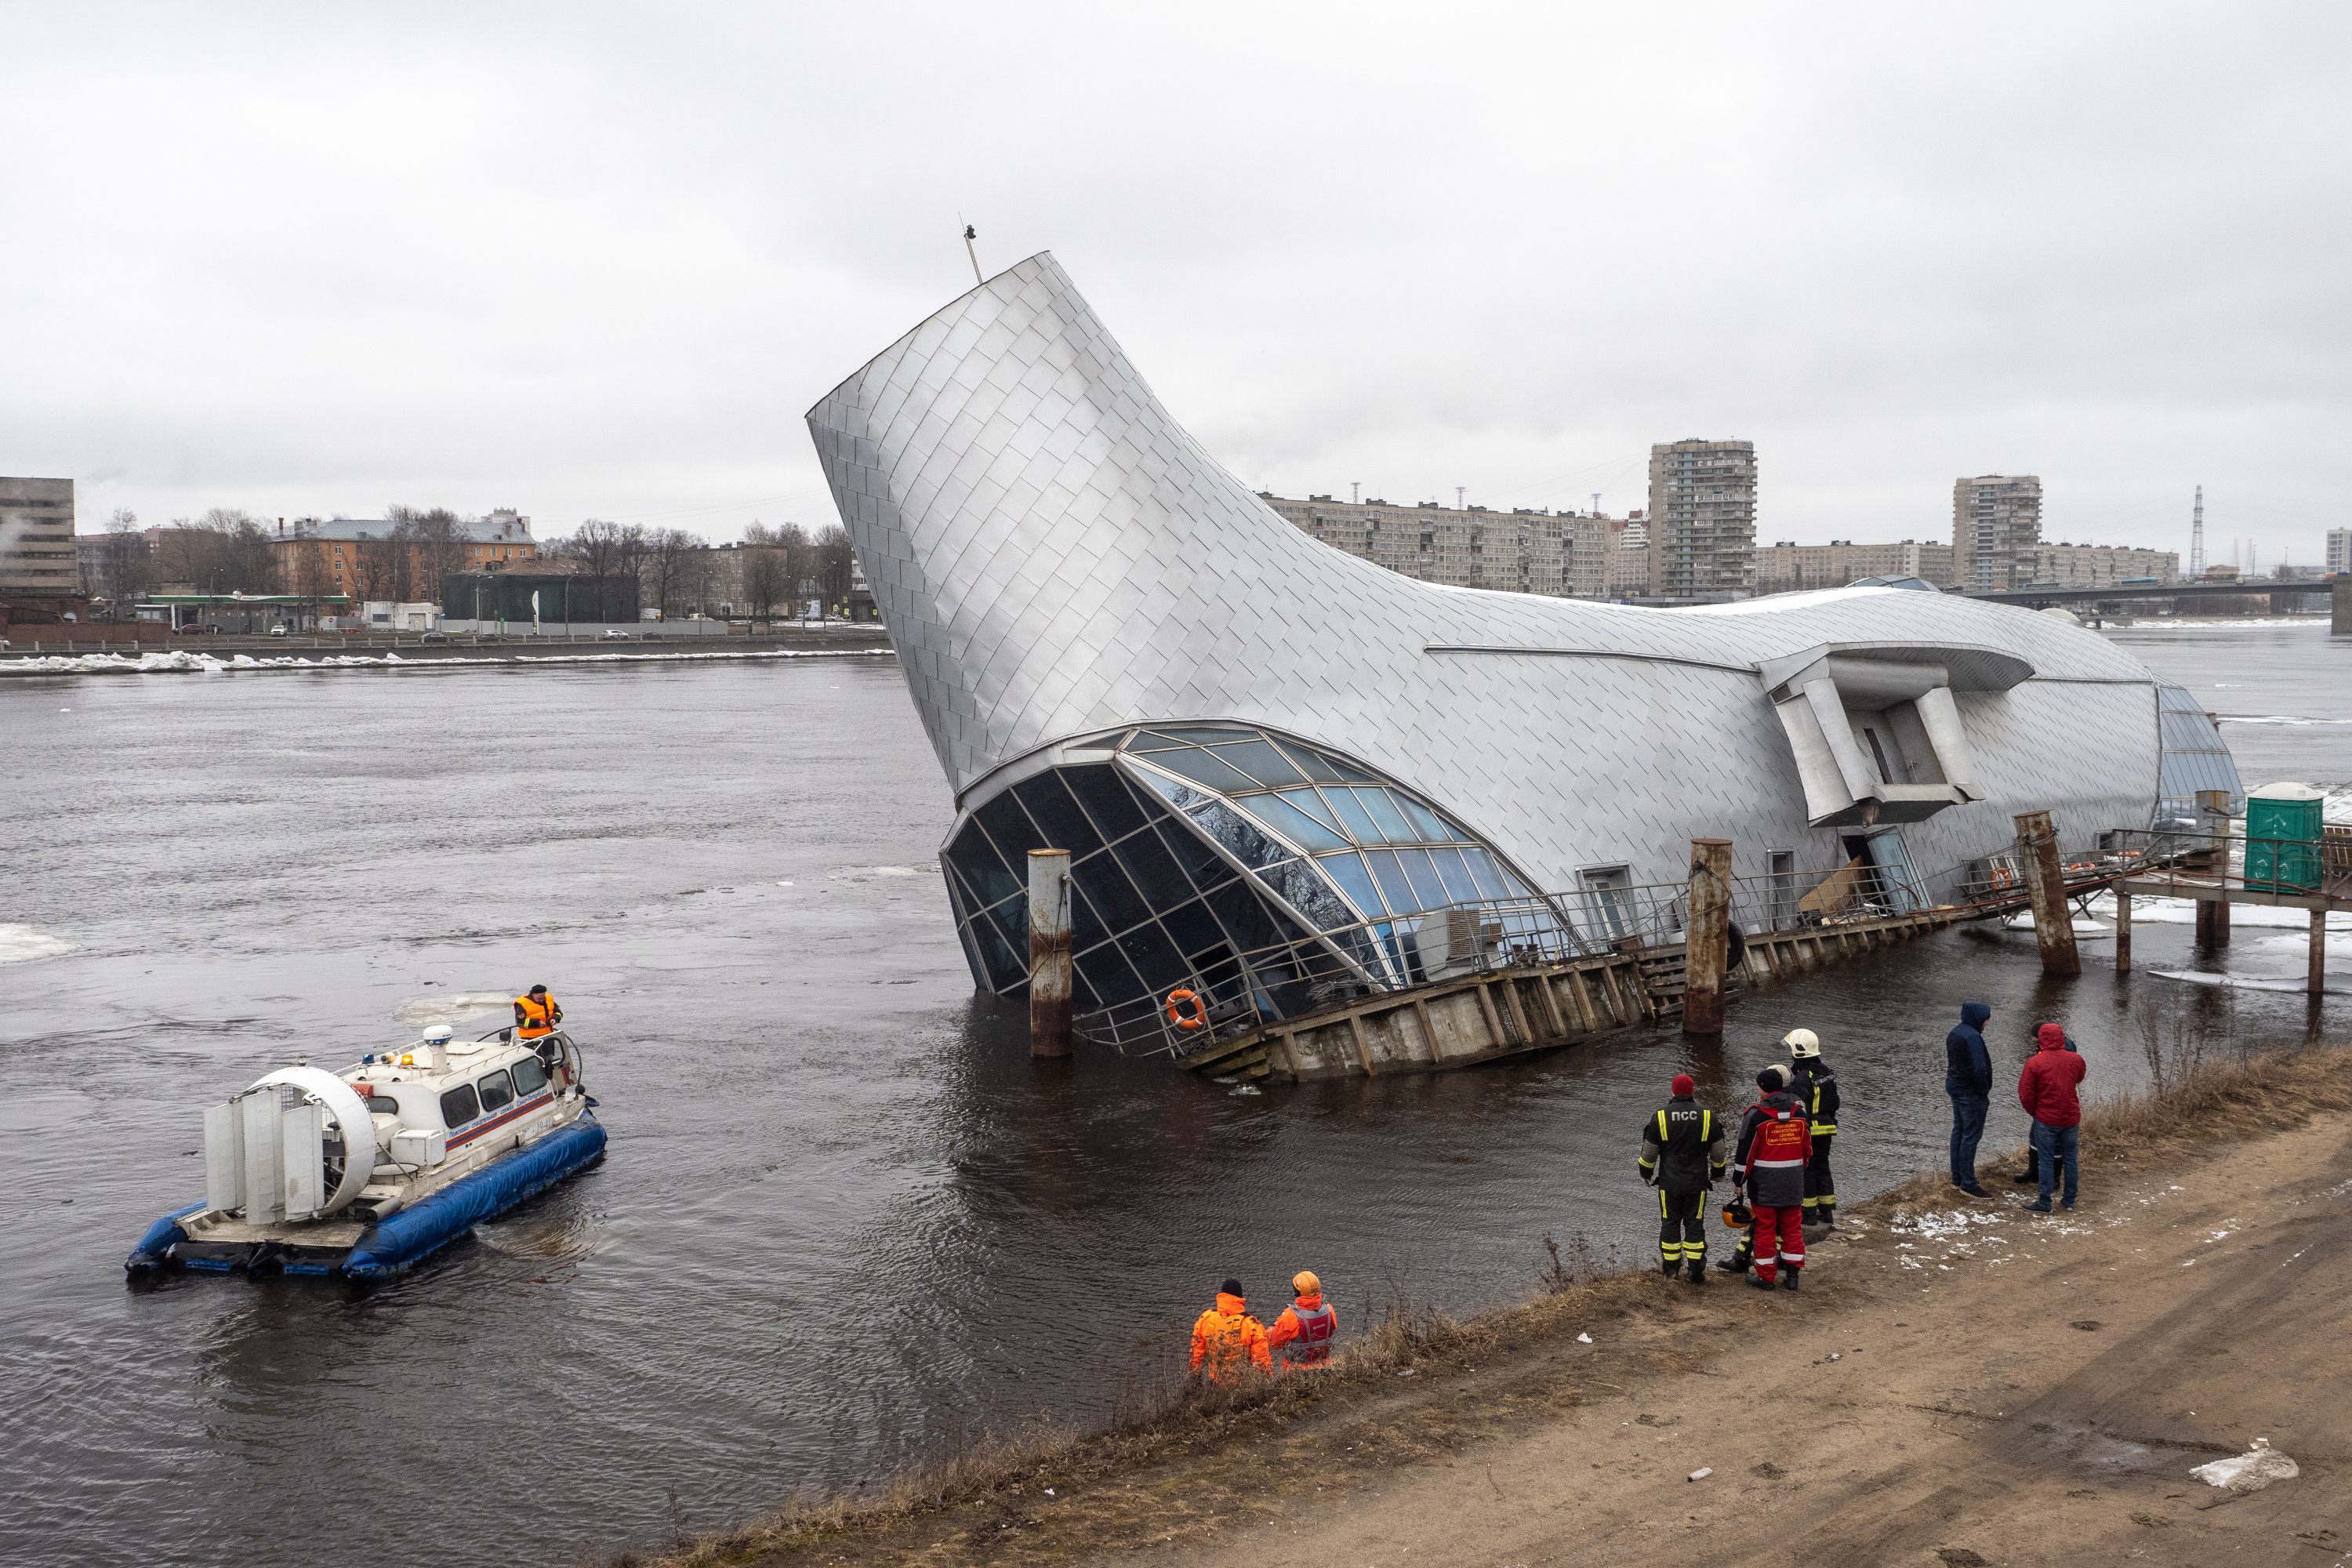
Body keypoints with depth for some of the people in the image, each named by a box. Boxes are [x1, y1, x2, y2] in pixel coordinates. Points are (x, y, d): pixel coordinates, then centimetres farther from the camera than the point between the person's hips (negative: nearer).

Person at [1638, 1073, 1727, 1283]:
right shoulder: (1707, 1117, -4)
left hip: (1669, 1183, -1)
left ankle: (1670, 1268, 17)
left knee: (1670, 1223, 10)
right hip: (1697, 1183, 1)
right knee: (1694, 1224, 6)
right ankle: (1696, 1271, 3)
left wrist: (1646, 1173, 16)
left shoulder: (1660, 1116, -8)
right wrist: (1717, 1171, 23)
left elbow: (1649, 1152, -1)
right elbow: (1717, 1152, 5)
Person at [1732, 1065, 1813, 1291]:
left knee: (1765, 1228, 5)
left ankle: (1765, 1276, 11)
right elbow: (1808, 1149, 13)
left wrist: (1738, 1181, -2)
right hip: (1793, 1184, 4)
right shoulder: (1800, 1113, 3)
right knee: (1792, 1227, 12)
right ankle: (1792, 1274, 15)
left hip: (1764, 1184, -4)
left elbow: (1746, 1152, -11)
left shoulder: (1756, 1115, -13)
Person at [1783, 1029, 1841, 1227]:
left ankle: (1809, 1213, 7)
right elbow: (1834, 1102, 16)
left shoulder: (1802, 1078, -22)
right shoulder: (1827, 1072, 7)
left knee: (1805, 1169, 2)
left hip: (1808, 1131, -8)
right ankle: (1828, 1211, 21)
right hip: (1826, 1130, 8)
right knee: (1822, 1167, 17)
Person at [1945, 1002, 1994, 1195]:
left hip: (1955, 1086, 10)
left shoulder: (1954, 1034, 9)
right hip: (1970, 1092, -10)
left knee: (1959, 1132, 15)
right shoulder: (1973, 1037, -21)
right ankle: (1968, 1183, 0)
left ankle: (1957, 1178, 22)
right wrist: (1984, 1095, -15)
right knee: (1971, 1136, -4)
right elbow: (1979, 1069, -24)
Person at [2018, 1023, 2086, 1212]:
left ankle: (2044, 1204, 8)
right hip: (2071, 1118, 3)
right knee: (2070, 1160, 15)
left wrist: (2034, 1112, 5)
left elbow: (2025, 1094, -11)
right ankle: (2070, 1201, 24)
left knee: (2046, 1162, 4)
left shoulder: (2034, 1063, -14)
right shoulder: (2076, 1059, -4)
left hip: (2046, 1120, -3)